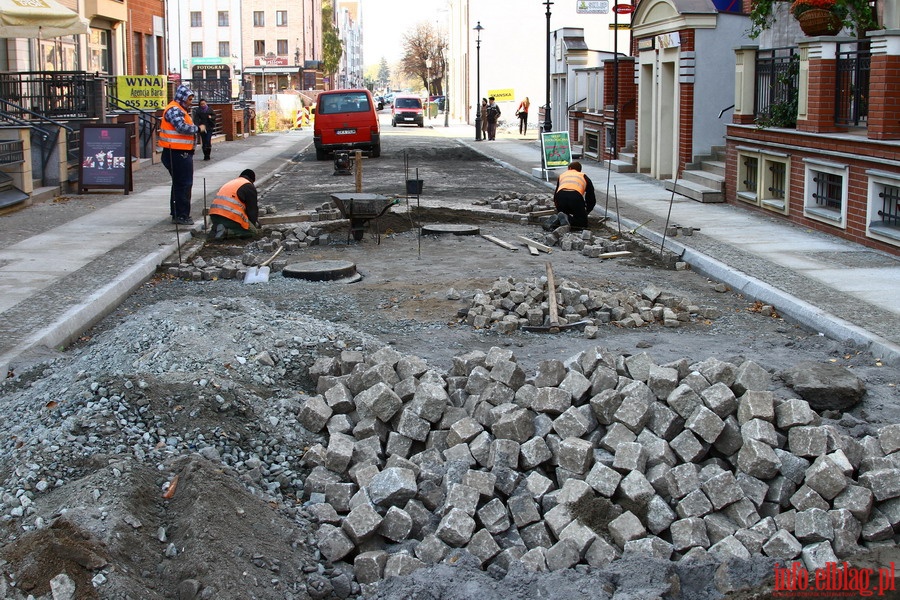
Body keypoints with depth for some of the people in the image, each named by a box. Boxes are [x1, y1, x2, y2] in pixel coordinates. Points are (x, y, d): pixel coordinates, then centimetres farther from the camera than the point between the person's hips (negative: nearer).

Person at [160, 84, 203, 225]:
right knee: (183, 184, -8)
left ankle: (177, 213, 27)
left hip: (182, 153, 11)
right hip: (178, 154, -11)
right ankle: (181, 215, -5)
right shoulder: (174, 110, -14)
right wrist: (198, 128, -15)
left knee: (179, 184, 18)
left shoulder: (180, 110, 19)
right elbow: (182, 127, -26)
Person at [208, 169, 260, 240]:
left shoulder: (230, 183, 30)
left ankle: (215, 230, 1)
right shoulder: (249, 187, 6)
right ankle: (226, 231, -14)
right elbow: (253, 209, 8)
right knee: (253, 231, 6)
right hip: (231, 217, -7)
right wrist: (253, 224, 26)